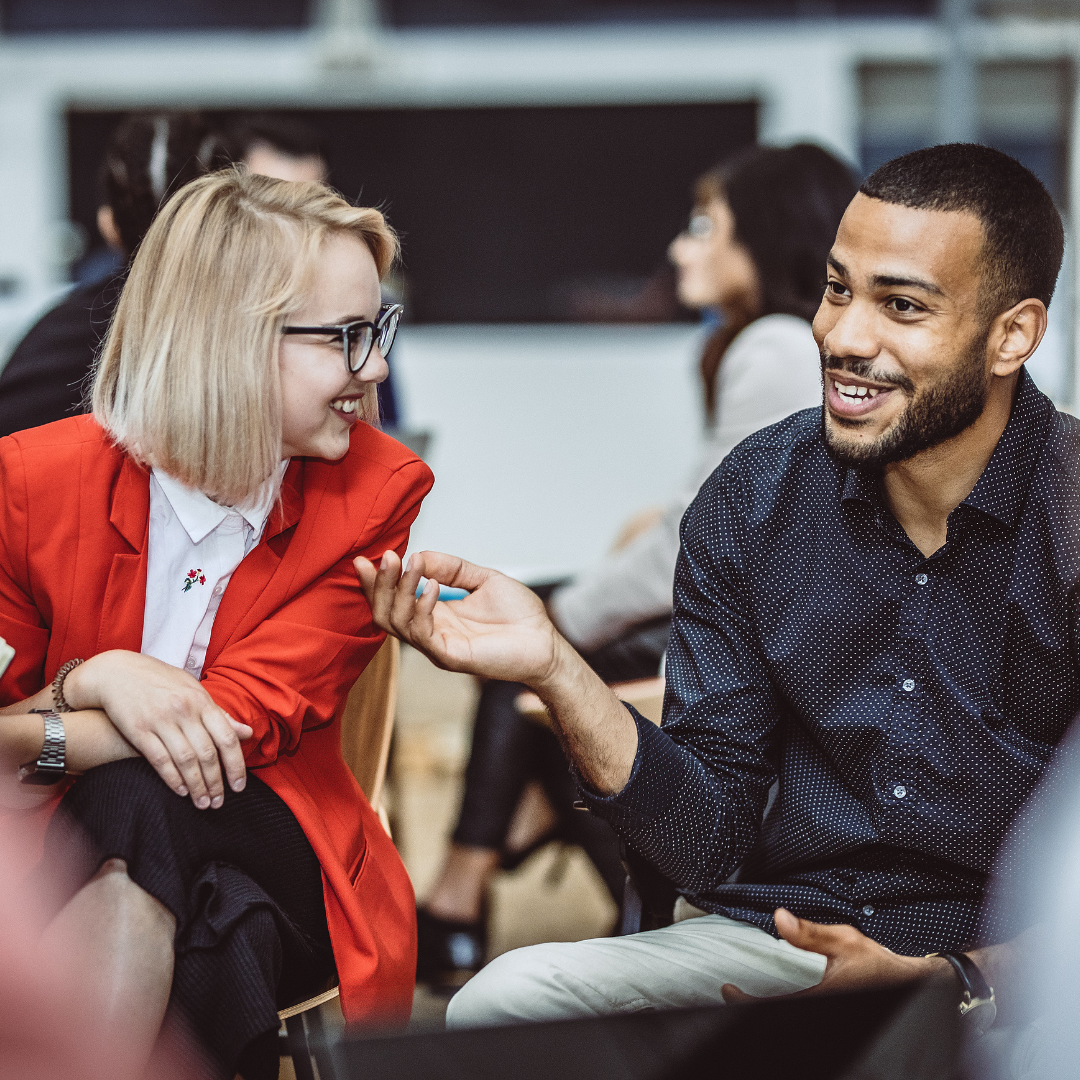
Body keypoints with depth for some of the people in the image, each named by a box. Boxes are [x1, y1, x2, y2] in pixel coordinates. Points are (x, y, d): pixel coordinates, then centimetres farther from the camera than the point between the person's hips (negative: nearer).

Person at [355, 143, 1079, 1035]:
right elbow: (715, 844, 1)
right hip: (783, 932, 3)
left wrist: (953, 983, -24)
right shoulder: (755, 498, 2)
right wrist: (555, 669, -12)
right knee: (500, 1001, -20)